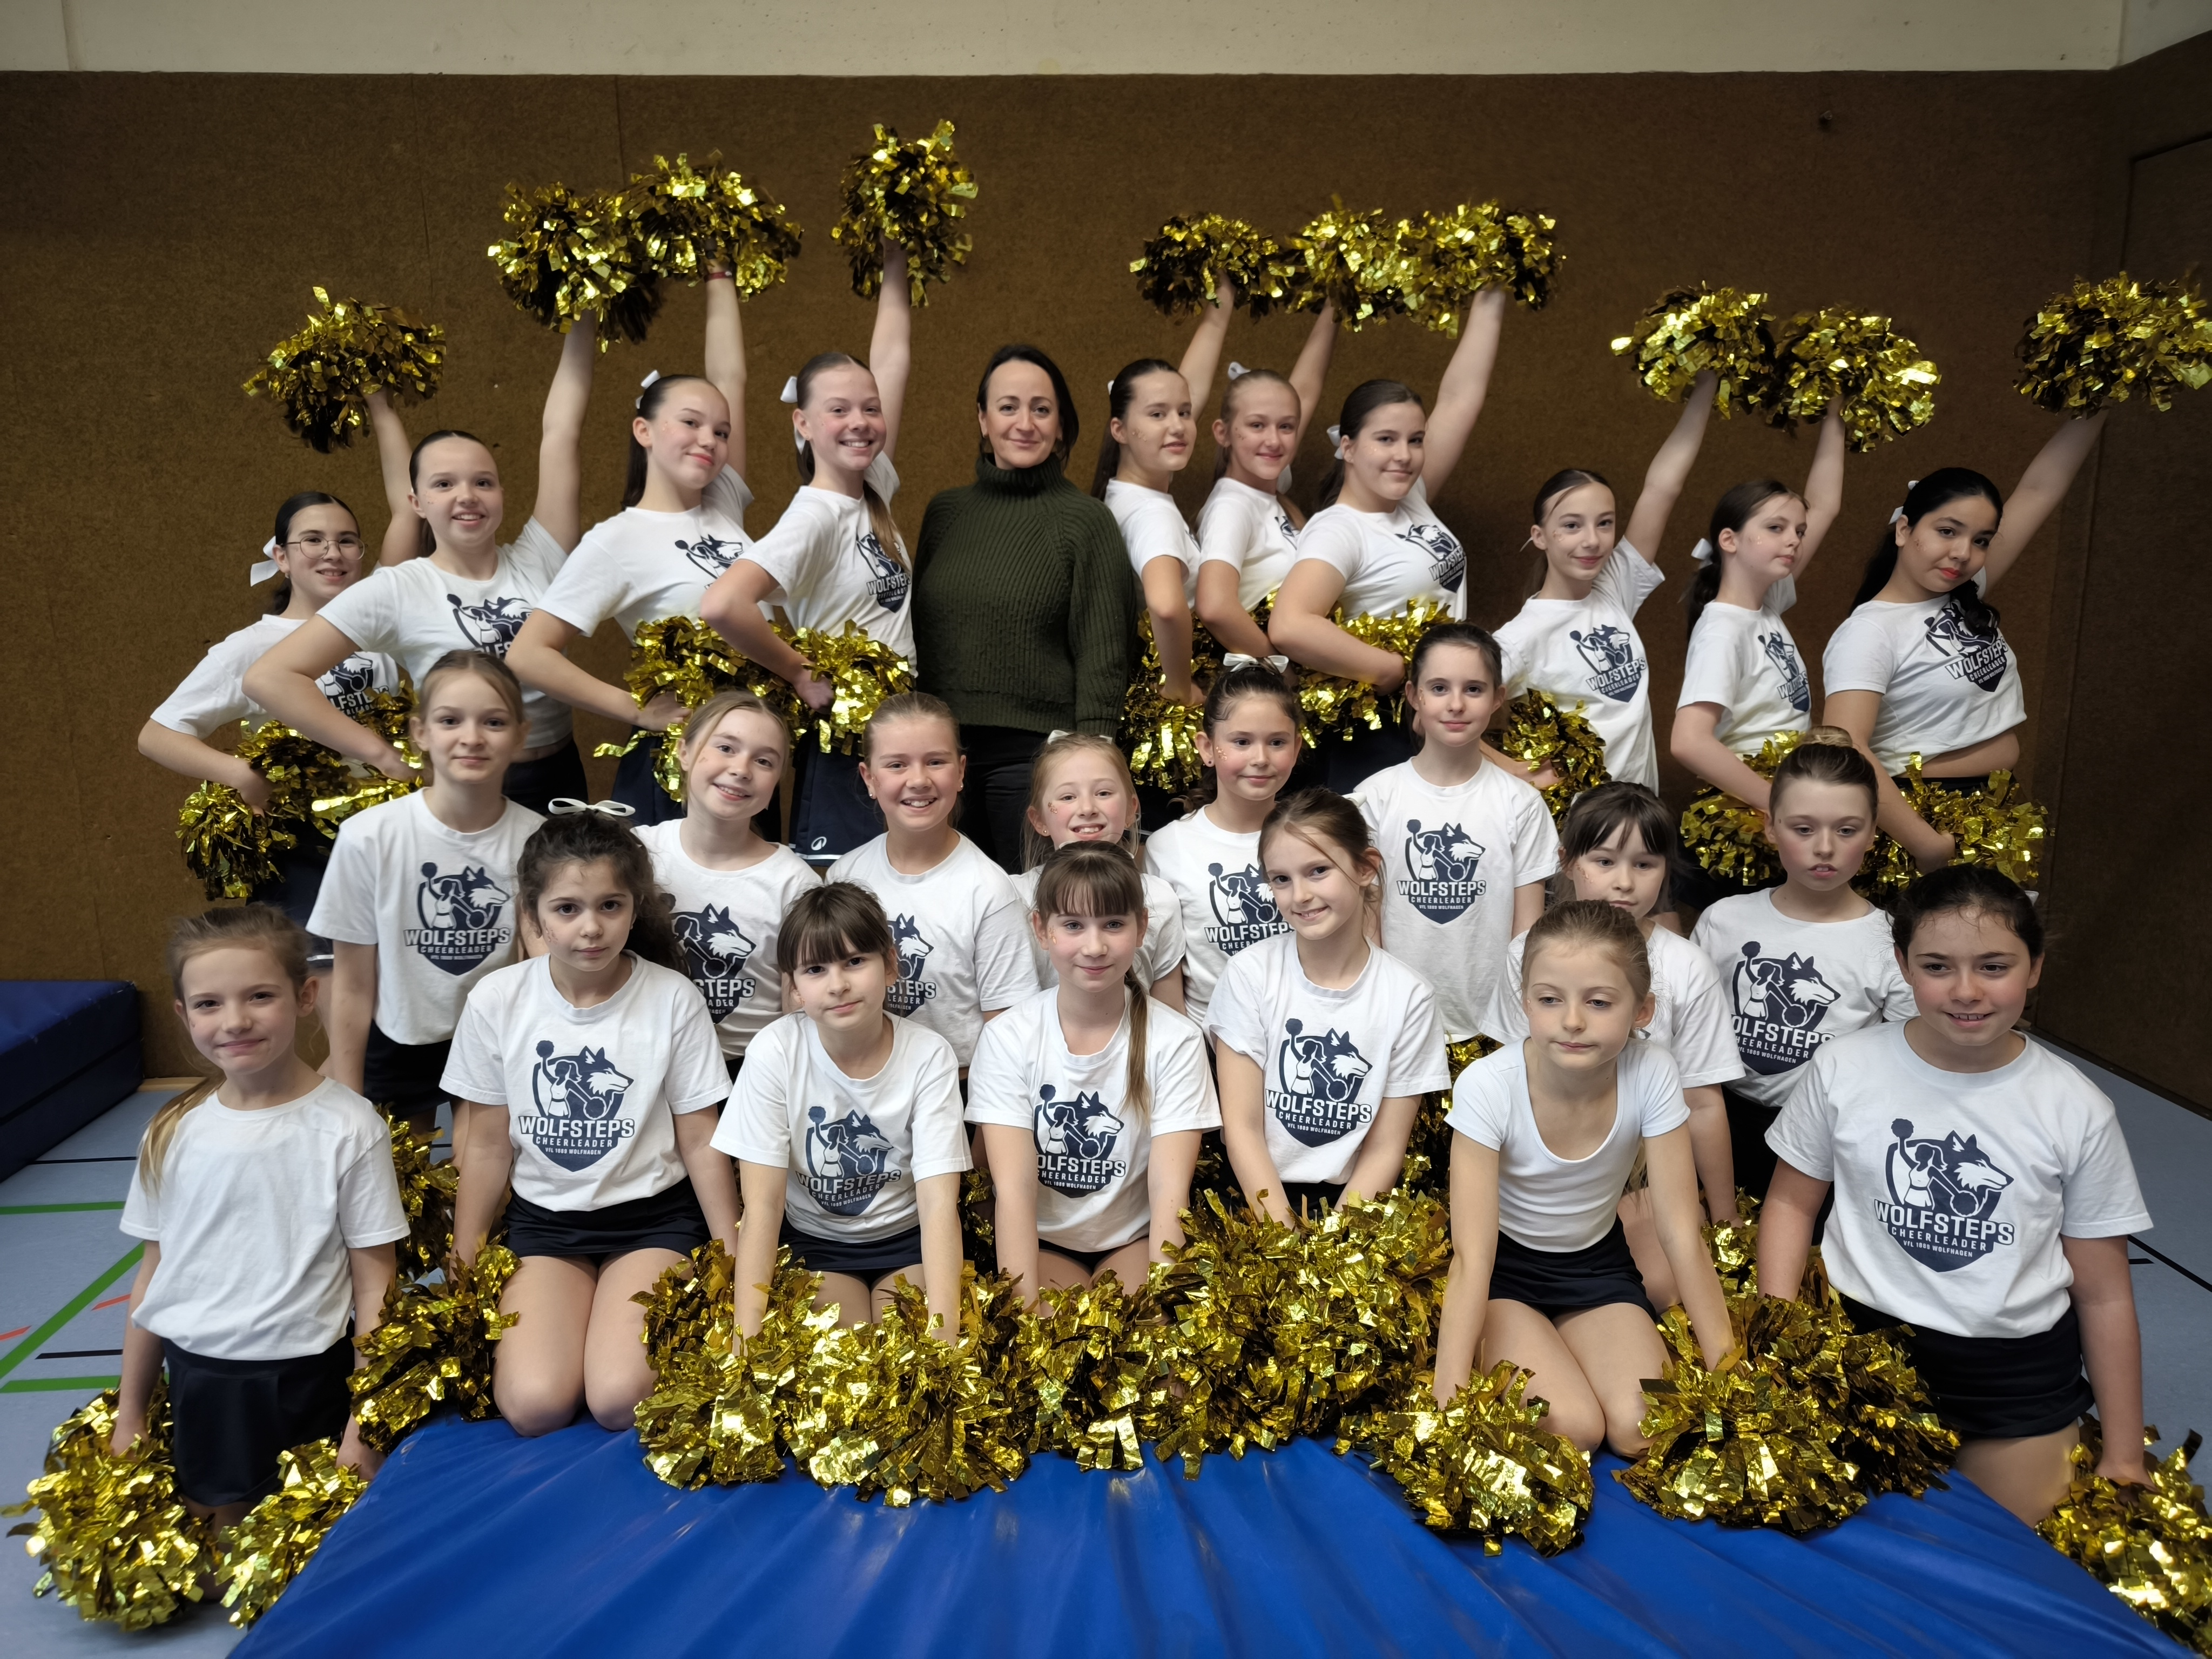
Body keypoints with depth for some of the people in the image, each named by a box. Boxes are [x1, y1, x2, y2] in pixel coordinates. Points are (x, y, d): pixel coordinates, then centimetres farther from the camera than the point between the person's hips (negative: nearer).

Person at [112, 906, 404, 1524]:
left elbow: (372, 1283, -10)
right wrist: (129, 1412, 13)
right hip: (196, 1378, 4)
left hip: (306, 1380, -3)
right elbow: (154, 1272, 8)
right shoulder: (173, 1130, -2)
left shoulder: (347, 1127, -14)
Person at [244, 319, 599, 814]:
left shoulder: (535, 562, -2)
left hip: (560, 780, 3)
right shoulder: (397, 590, -9)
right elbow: (270, 678, -14)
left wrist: (582, 320, -5)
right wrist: (382, 756, -16)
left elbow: (562, 431, -5)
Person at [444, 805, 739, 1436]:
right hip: (544, 1219, 2)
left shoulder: (672, 999, -11)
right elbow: (488, 1150, 4)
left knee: (620, 1401, -22)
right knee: (534, 1405, -20)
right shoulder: (496, 1001, -6)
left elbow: (700, 1144, -3)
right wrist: (460, 1274, 7)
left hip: (653, 1217, -1)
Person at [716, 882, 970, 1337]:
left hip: (907, 1241, 0)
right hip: (811, 1243, 0)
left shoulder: (929, 1055, -17)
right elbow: (762, 1205, -16)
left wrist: (942, 1333, -34)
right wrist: (747, 1334, -27)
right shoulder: (774, 1052, -17)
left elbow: (939, 1203, -22)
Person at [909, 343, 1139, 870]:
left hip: (1035, 752, -4)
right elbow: (919, 630, 16)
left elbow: (1103, 660, -5)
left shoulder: (1086, 521, -3)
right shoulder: (945, 510, 9)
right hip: (944, 748, 4)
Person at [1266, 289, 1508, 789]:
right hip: (1380, 743, -8)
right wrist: (1396, 671, -24)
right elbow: (1290, 626, -32)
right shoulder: (1338, 531, -15)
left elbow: (1460, 397, 10)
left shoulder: (1414, 503, 8)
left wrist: (1491, 299, 9)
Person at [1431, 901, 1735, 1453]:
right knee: (1573, 1429, -21)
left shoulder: (1651, 1073, -22)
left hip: (1597, 1261, 3)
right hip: (1504, 1263, -3)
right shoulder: (1487, 1086, -29)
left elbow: (1683, 1233, -15)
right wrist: (1449, 1401, -33)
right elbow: (1472, 1257, -28)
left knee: (1643, 1432, -15)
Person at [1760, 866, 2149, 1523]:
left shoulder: (2078, 1111, -6)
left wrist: (2124, 1457, 5)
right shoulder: (1843, 1071, -8)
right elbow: (1791, 1201, 3)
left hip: (2019, 1369, 0)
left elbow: (2104, 1295, 1)